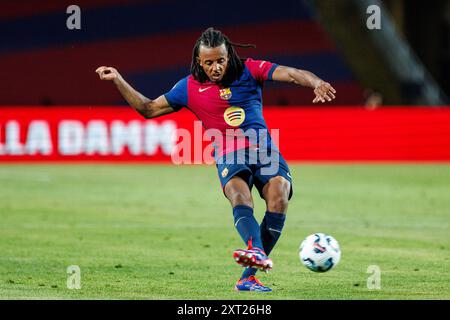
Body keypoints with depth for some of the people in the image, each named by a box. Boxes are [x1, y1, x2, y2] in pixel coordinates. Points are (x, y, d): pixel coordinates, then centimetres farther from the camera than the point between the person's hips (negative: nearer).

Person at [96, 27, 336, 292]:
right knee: (240, 199, -32)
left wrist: (316, 83, -24)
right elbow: (149, 109, 21)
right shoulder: (190, 87, 11)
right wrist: (118, 80, 14)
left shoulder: (249, 70, 7)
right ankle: (257, 254, -61)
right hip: (229, 157, -1)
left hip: (265, 150, 1)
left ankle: (248, 277, -22)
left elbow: (290, 74, -4)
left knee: (279, 199, -26)